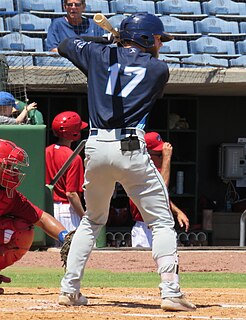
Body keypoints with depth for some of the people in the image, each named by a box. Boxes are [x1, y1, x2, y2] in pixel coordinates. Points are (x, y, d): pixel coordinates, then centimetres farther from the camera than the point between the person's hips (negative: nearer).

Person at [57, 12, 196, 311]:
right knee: (162, 222, 2)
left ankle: (69, 289, 17)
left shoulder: (99, 54, 13)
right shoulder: (159, 69, 6)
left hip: (95, 148, 4)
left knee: (92, 220, 22)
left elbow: (64, 45, 29)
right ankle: (170, 292, -10)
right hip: (131, 150, -4)